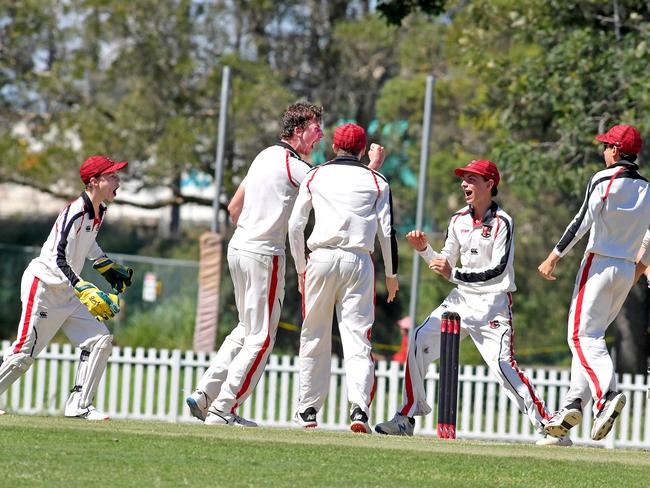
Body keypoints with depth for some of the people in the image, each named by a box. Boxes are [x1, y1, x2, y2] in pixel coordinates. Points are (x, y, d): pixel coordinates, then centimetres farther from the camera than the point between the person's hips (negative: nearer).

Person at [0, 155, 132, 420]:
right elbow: (58, 259, -29)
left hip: (67, 292, 9)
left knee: (100, 340, -1)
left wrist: (107, 266, 23)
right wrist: (85, 290, -37)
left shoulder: (99, 212, 5)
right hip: (42, 286, -9)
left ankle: (78, 406, 1)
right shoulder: (75, 213, -23)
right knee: (24, 353, -7)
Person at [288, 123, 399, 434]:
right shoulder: (376, 181, 8)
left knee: (314, 337, 10)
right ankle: (359, 408, -20)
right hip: (359, 262, -1)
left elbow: (295, 225, 10)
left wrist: (301, 268, 19)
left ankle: (308, 410, 13)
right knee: (357, 338, -3)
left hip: (321, 259, 1)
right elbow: (387, 231, 5)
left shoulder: (315, 176, 11)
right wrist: (391, 274, 14)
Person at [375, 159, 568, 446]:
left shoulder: (502, 223, -11)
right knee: (419, 342, -5)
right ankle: (407, 418, 3)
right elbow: (446, 267, 16)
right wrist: (424, 249, -1)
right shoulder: (459, 220, 10)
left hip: (493, 304, -7)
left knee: (502, 364, -20)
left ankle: (546, 425, -17)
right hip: (461, 300, 7)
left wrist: (455, 274, -25)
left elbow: (498, 270, -19)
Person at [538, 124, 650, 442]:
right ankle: (573, 405, 3)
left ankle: (606, 394, -33)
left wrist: (554, 258, -11)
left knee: (582, 335, -10)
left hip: (599, 264, -7)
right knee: (591, 335, 12)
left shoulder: (603, 180, -8)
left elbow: (582, 222, -14)